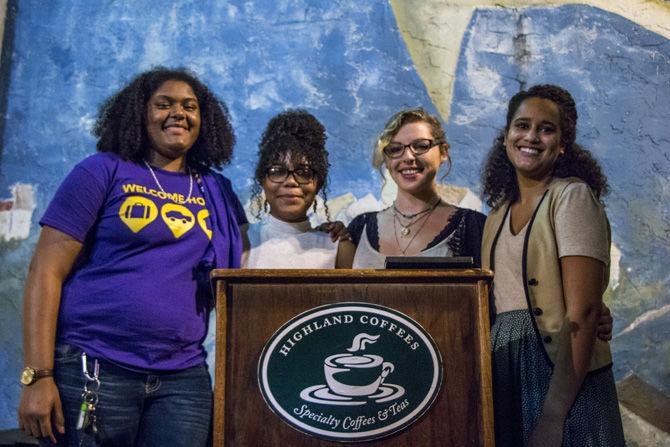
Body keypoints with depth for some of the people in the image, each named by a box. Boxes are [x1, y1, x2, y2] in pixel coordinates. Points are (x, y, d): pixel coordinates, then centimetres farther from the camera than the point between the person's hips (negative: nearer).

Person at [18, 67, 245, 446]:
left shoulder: (217, 192, 11)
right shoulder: (103, 172, 0)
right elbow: (47, 272, -5)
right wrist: (38, 375, -11)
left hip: (184, 379, 4)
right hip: (93, 371, -3)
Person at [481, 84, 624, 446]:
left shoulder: (572, 195, -9)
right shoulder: (497, 216, 11)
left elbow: (582, 311, -17)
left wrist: (554, 414, -21)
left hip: (562, 382, -6)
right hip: (505, 381, 6)